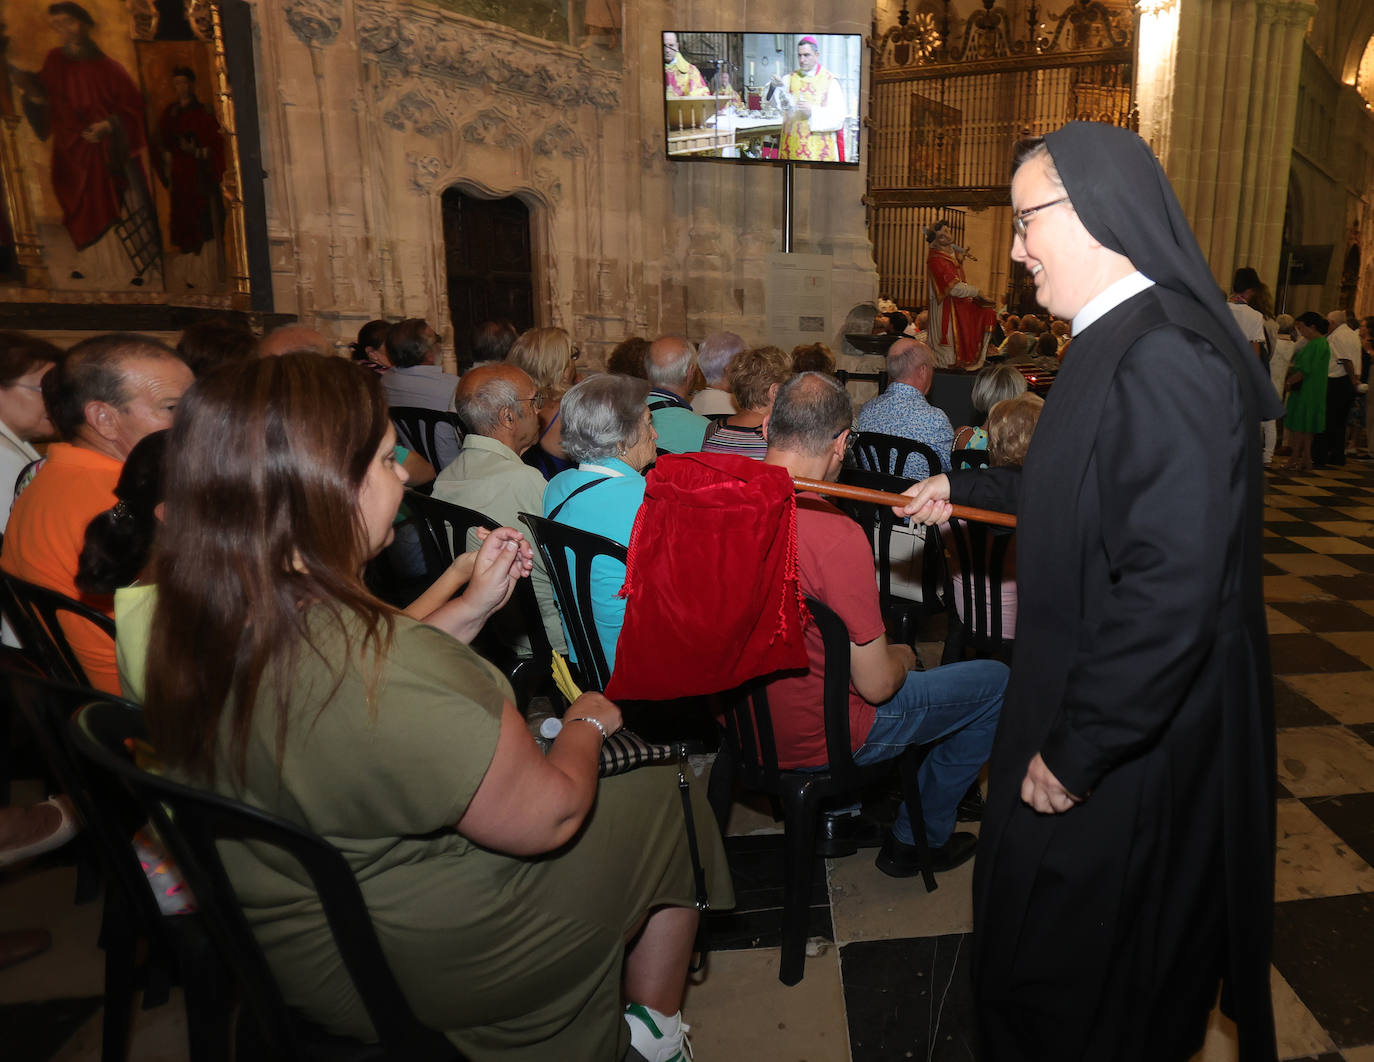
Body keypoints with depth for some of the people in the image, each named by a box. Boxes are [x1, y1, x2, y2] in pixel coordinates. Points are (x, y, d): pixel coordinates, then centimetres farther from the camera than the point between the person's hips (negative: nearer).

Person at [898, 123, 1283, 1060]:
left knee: (1059, 981, 12)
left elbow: (1173, 591, -31)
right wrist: (962, 487, 27)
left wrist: (1074, 753, -23)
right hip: (1101, 709, 10)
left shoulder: (1163, 361, -27)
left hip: (1131, 751, -9)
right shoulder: (1121, 342, 5)